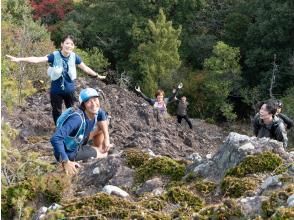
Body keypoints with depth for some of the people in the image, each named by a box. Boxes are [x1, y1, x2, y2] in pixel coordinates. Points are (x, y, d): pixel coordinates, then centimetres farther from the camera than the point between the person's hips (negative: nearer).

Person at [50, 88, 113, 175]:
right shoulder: (77, 119, -36)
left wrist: (106, 137, 0)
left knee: (102, 126, 9)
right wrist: (66, 162, -42)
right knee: (104, 154, 1)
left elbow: (103, 115, 13)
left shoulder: (94, 112, -13)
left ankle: (99, 150, 22)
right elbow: (55, 138, -43)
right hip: (70, 152, -7)